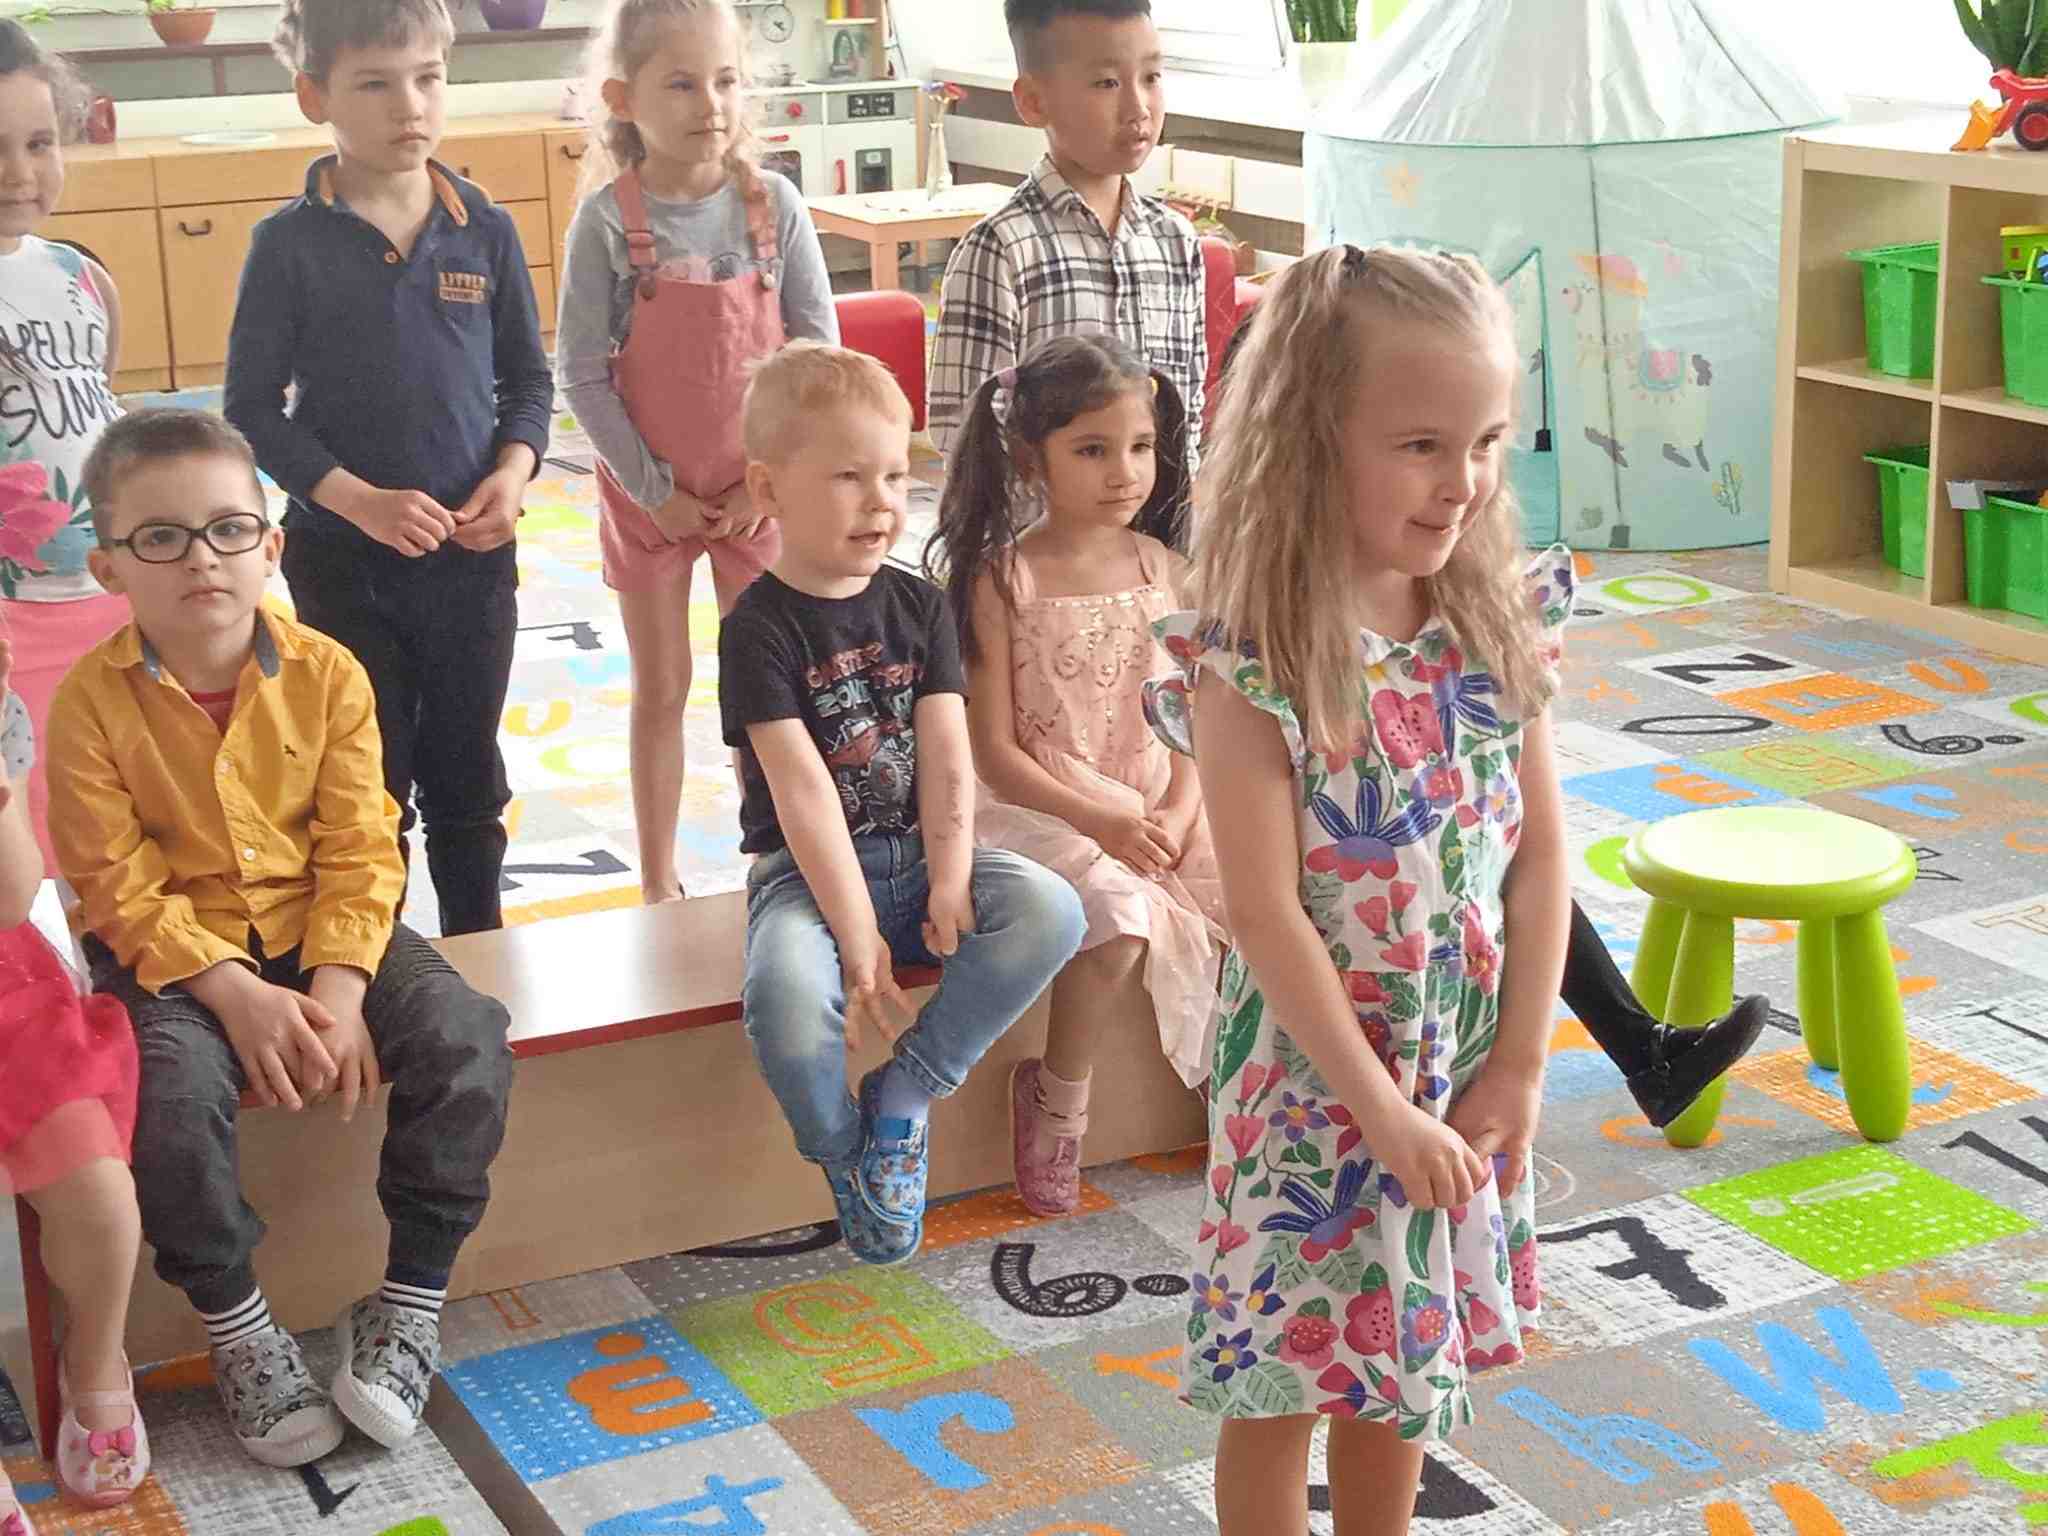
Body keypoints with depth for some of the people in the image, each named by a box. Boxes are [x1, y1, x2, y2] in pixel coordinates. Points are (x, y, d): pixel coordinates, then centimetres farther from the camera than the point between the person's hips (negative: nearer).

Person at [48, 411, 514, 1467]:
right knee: (171, 1092, -32)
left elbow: (358, 852, -5)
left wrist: (338, 991, -20)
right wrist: (237, 996, -23)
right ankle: (236, 1326, -6)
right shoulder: (92, 702, -10)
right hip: (173, 946, -2)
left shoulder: (325, 674, -4)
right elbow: (120, 889, -11)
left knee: (466, 1041, -21)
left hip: (319, 927, 2)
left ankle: (410, 1295, -4)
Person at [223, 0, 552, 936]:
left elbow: (529, 379, 8)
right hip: (344, 559, -2)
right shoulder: (290, 244, -8)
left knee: (469, 782, 15)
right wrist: (363, 501, -18)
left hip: (473, 552, 3)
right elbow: (252, 409, -7)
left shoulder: (485, 232, 0)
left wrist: (514, 469, -11)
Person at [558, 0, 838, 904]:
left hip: (758, 490, 1)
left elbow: (818, 346, -4)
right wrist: (653, 486, -11)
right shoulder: (608, 220, -12)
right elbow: (581, 372, -9)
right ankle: (657, 885, 24)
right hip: (649, 495, -1)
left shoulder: (772, 204, -7)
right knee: (660, 692, 11)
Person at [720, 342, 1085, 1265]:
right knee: (788, 997, -36)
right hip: (807, 873, -5)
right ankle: (845, 1154, -4)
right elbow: (802, 790, -17)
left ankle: (905, 1093, -9)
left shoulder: (918, 607, 6)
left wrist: (948, 886, -15)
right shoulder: (760, 627, -10)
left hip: (915, 856, 5)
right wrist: (858, 936, -22)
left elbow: (947, 760, -1)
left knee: (1050, 910, -22)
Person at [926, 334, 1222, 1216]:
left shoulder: (1165, 573, 7)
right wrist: (1099, 822, -18)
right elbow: (994, 753, -8)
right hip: (1043, 811, -4)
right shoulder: (1002, 581, -7)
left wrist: (1178, 814, -10)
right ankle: (1055, 1097, -5)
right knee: (1122, 920, -31)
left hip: (1154, 807, 4)